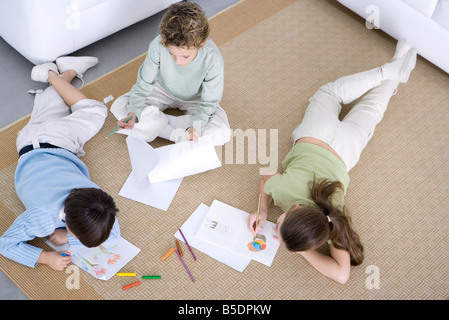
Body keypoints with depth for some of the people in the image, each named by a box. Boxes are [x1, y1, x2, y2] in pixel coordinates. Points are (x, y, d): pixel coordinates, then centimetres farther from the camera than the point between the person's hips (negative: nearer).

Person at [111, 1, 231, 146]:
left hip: (195, 99, -1)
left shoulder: (213, 59, -34)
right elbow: (143, 84, -18)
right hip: (163, 90, 2)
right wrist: (132, 114, -34)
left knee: (221, 134, -27)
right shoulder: (158, 45, -31)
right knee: (119, 107, -20)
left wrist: (195, 125, -40)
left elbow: (208, 102, -22)